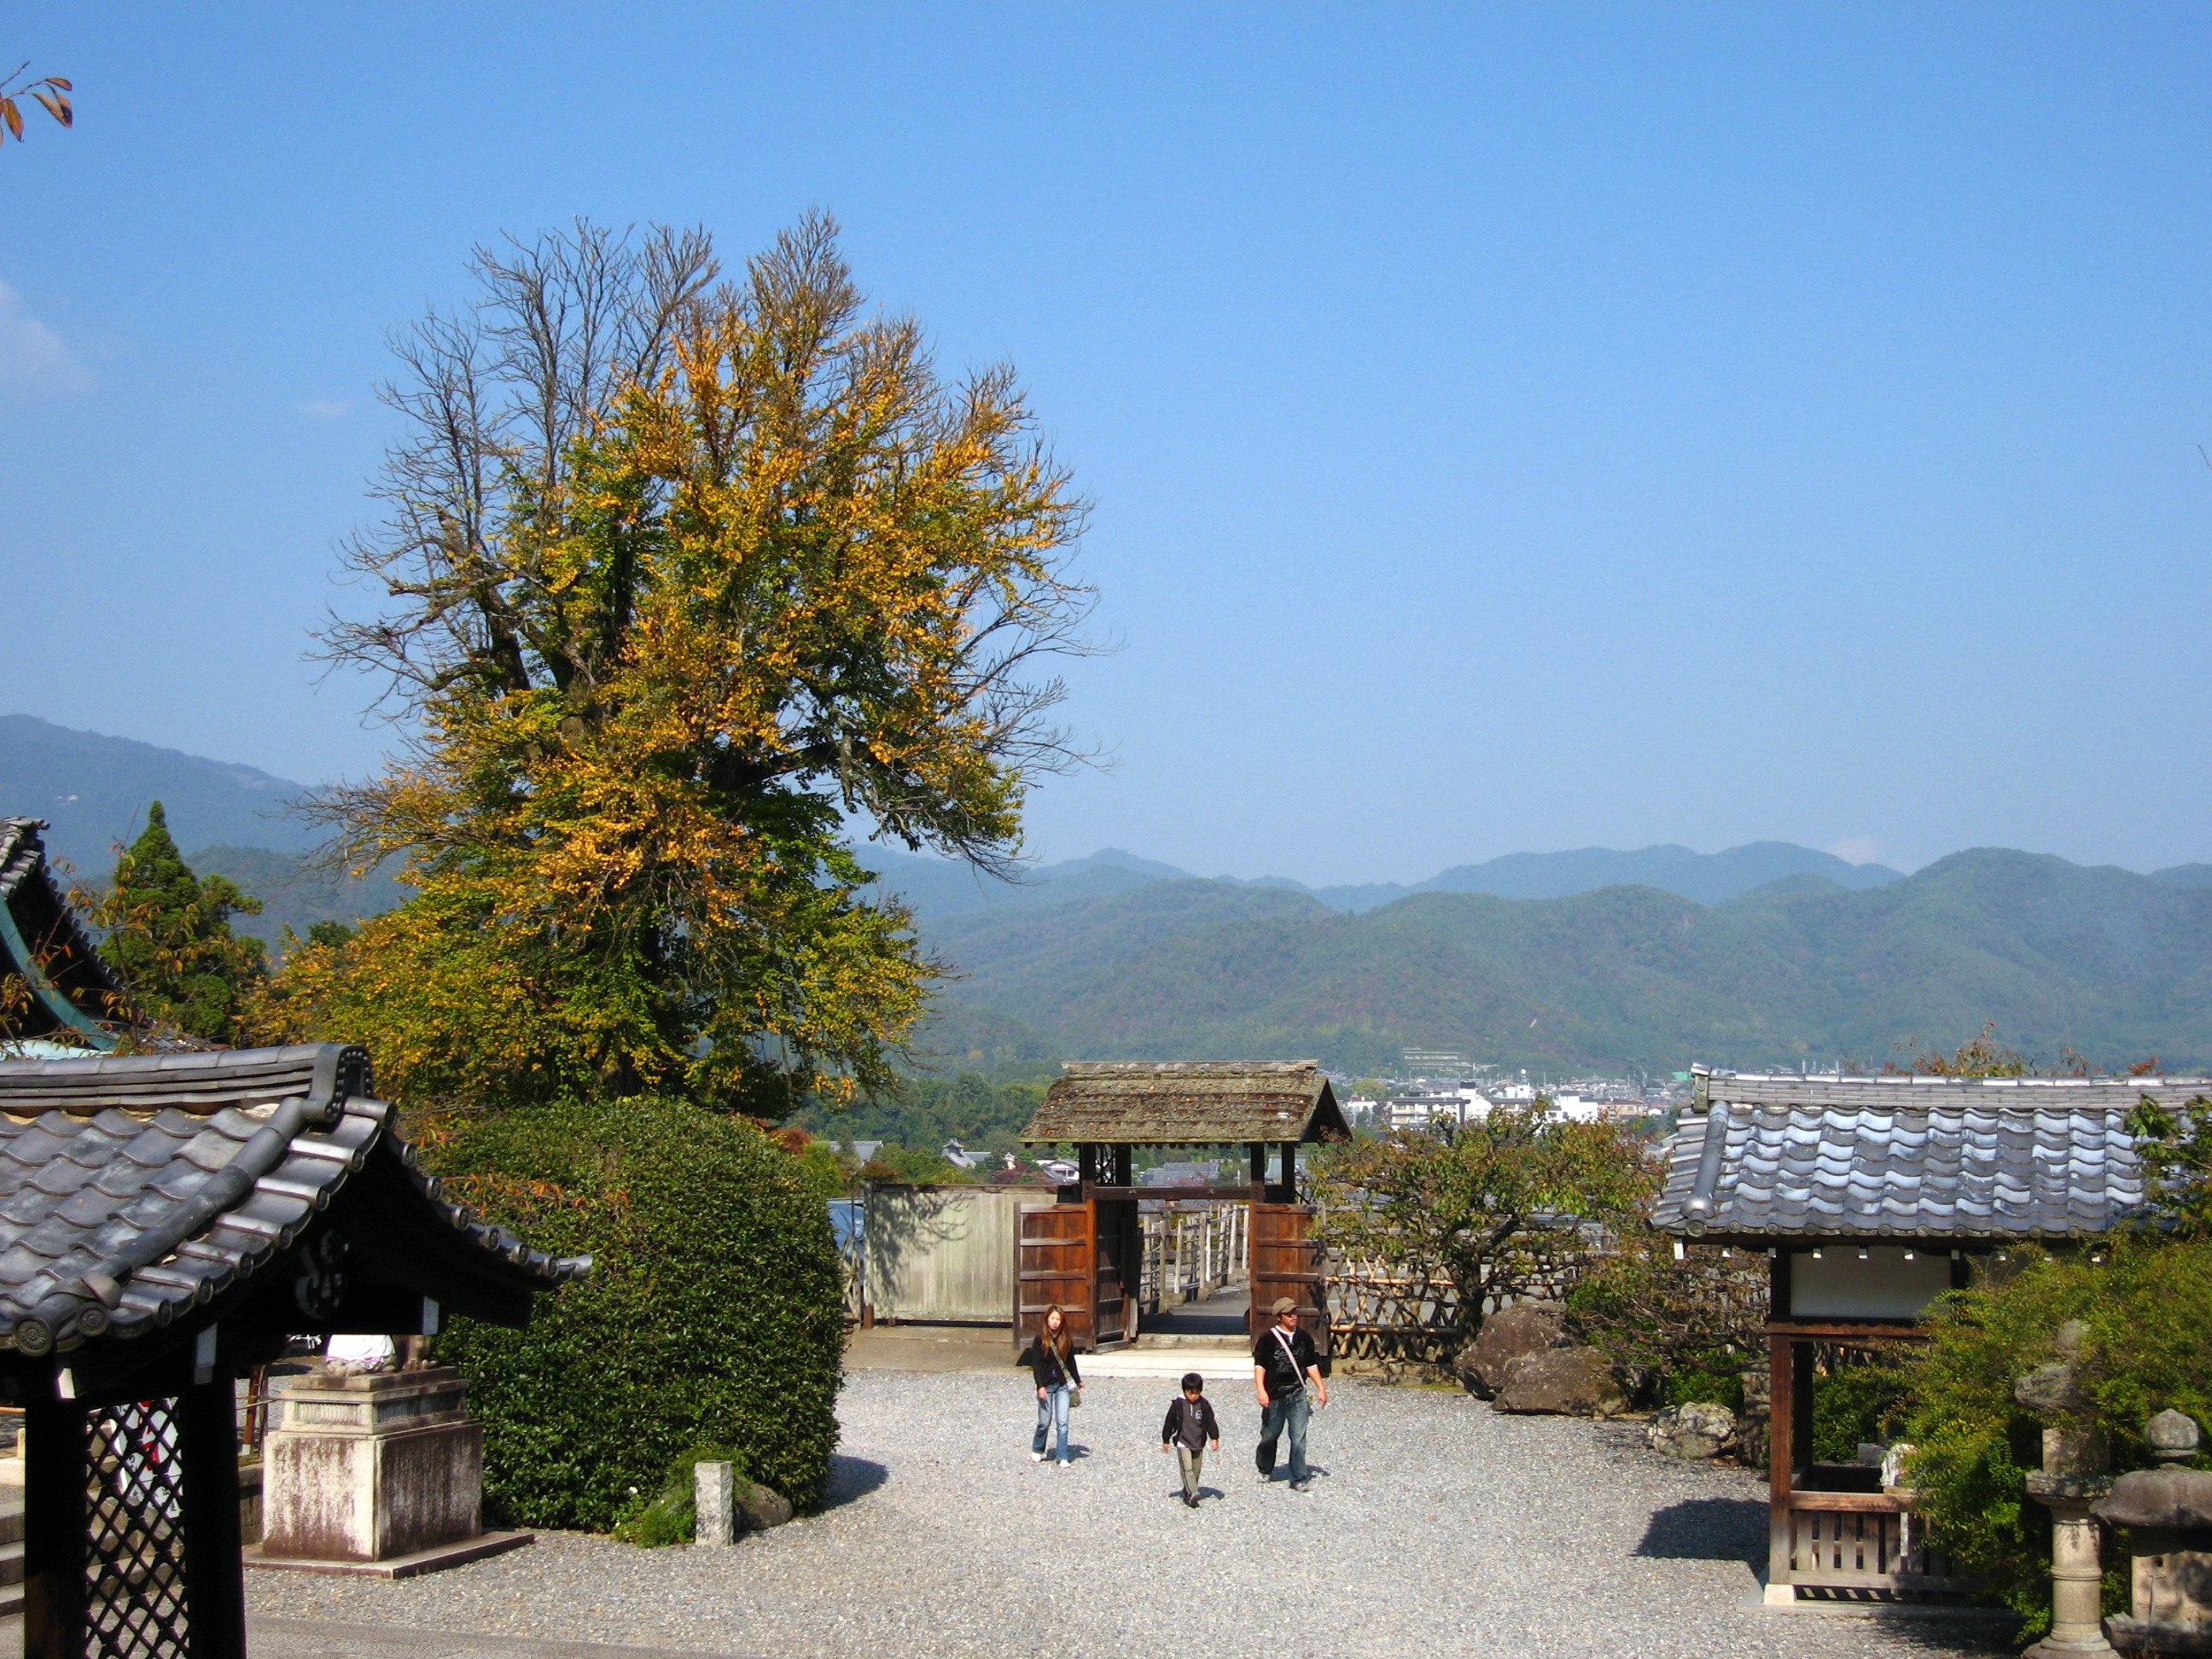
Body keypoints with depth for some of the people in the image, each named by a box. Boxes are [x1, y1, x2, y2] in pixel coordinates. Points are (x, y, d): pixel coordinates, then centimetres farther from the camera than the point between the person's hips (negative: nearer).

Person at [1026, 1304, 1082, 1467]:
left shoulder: (1066, 1338, 3)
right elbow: (1035, 1363, -8)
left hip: (1063, 1385, 2)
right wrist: (1040, 1386, -14)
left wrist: (1077, 1381, 19)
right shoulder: (1040, 1339, -7)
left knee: (1062, 1423, -2)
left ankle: (1063, 1458, 2)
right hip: (1046, 1385, -2)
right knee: (1045, 1422, 6)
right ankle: (1036, 1450, 29)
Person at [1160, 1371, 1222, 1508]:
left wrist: (1215, 1438, -10)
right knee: (1187, 1468, -15)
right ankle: (1192, 1493, -25)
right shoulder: (1178, 1404, -8)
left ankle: (1187, 1493, 24)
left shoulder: (1204, 1405, -2)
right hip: (1183, 1442, -3)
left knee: (1196, 1470, 9)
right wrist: (1166, 1440, 3)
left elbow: (1210, 1422, 0)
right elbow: (1169, 1422, -1)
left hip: (1199, 1443, 3)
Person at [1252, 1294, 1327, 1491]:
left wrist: (1321, 1388, 16)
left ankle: (1299, 1479, -3)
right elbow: (1259, 1365, -8)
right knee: (1270, 1436, 12)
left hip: (1298, 1394, 2)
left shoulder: (1304, 1338, 9)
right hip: (1275, 1396, -2)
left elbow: (1311, 1364, 19)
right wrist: (1261, 1391, -17)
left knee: (1299, 1437, -6)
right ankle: (1265, 1470, 35)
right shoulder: (1268, 1338, -5)